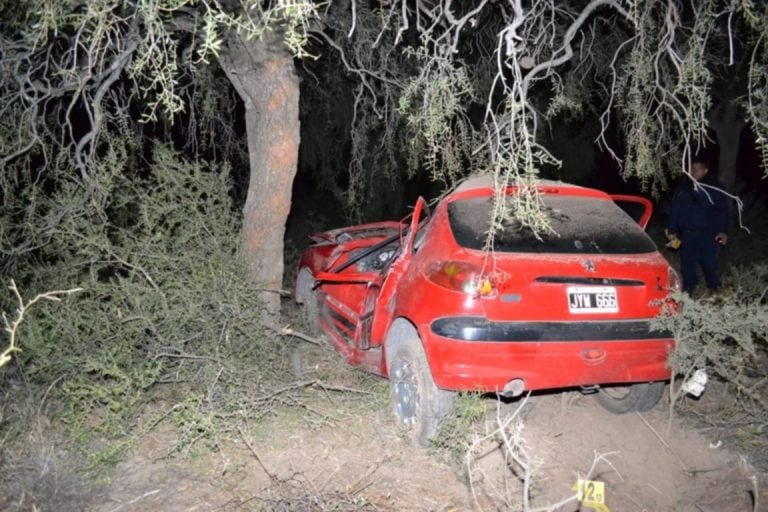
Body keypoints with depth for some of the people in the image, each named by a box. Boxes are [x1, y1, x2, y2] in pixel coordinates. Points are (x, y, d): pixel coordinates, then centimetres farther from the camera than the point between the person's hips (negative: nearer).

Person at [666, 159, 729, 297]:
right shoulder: (682, 192, 13)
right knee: (688, 264, 4)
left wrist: (723, 231, -6)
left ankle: (712, 289, 17)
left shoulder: (715, 191, 4)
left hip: (709, 234, -3)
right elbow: (674, 213, 13)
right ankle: (688, 289, 14)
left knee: (710, 262, -3)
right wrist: (672, 231, 6)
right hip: (688, 235, 3)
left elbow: (723, 212, 2)